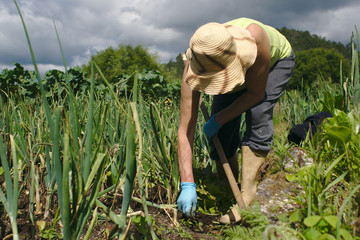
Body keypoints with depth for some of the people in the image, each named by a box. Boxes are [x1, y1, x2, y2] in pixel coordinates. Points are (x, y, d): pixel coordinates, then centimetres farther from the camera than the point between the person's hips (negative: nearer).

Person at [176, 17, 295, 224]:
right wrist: (188, 185, -40)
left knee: (257, 114, -27)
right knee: (222, 131, -11)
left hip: (276, 60, -2)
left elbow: (255, 93, -30)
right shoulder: (194, 67, -36)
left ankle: (246, 199, -21)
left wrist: (217, 120, -28)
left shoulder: (254, 37, -45)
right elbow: (185, 129, -36)